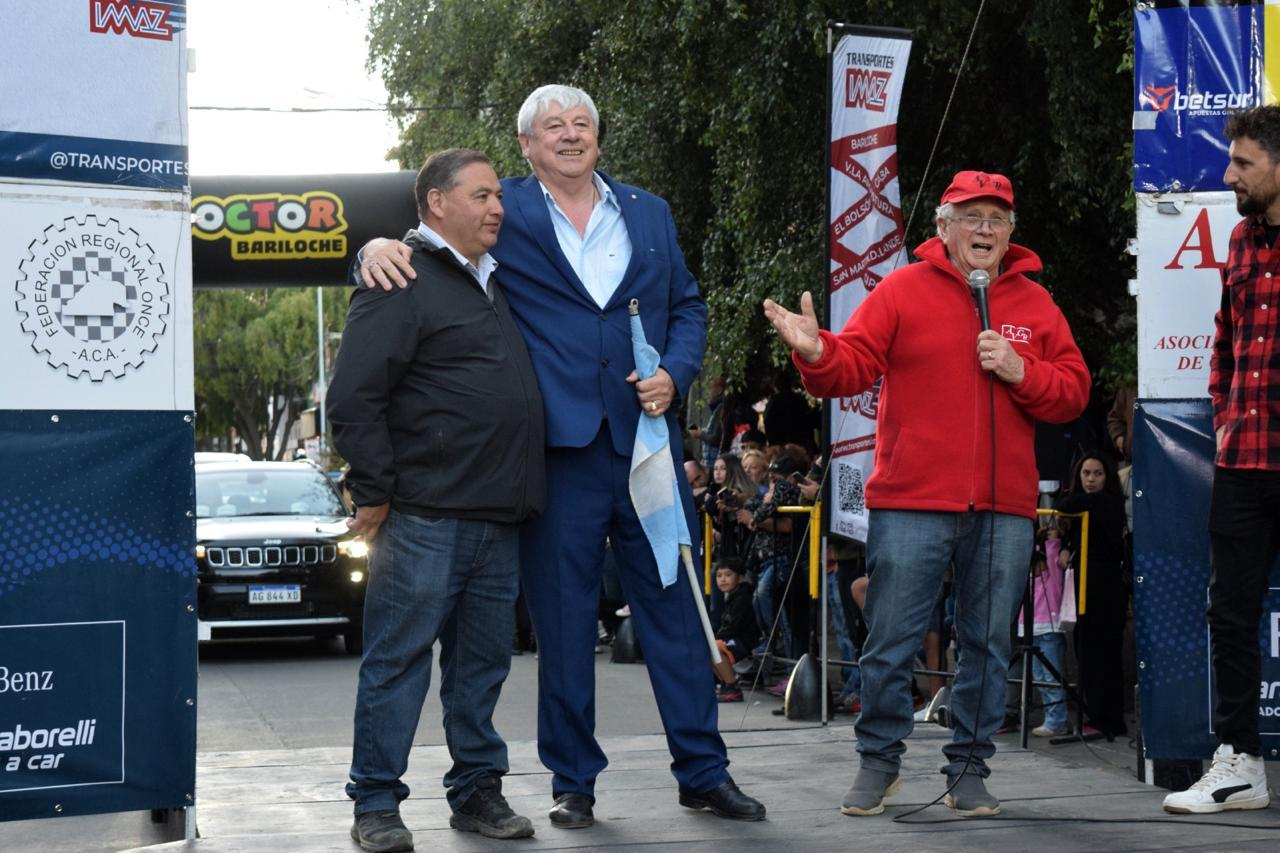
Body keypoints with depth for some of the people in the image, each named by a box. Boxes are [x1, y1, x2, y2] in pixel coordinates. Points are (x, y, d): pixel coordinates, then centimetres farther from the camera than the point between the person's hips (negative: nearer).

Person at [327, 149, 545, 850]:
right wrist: (373, 493, -12)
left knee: (482, 661, 12)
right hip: (426, 517, -8)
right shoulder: (404, 283, -6)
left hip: (498, 521, 8)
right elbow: (352, 399, -12)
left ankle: (477, 791, 21)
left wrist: (521, 493, 19)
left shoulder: (494, 283, 20)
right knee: (398, 660, -2)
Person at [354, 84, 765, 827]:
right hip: (556, 448, -2)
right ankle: (574, 780, 16)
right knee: (564, 621, 4)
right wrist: (380, 248, -18)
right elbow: (431, 242, 6)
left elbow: (688, 306, 16)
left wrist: (675, 375, -2)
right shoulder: (504, 215, 4)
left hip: (646, 437, 2)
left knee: (674, 607, 6)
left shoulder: (649, 214, 13)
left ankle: (704, 771, 15)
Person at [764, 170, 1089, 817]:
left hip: (1003, 510, 3)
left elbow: (1073, 392, 8)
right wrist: (815, 353, -25)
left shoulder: (1035, 304, 10)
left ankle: (968, 769, 18)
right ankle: (879, 761, 15)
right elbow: (853, 368, -5)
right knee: (890, 642, 0)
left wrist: (1020, 371, -9)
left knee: (987, 645, 7)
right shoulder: (902, 291, 2)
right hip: (911, 505, -2)